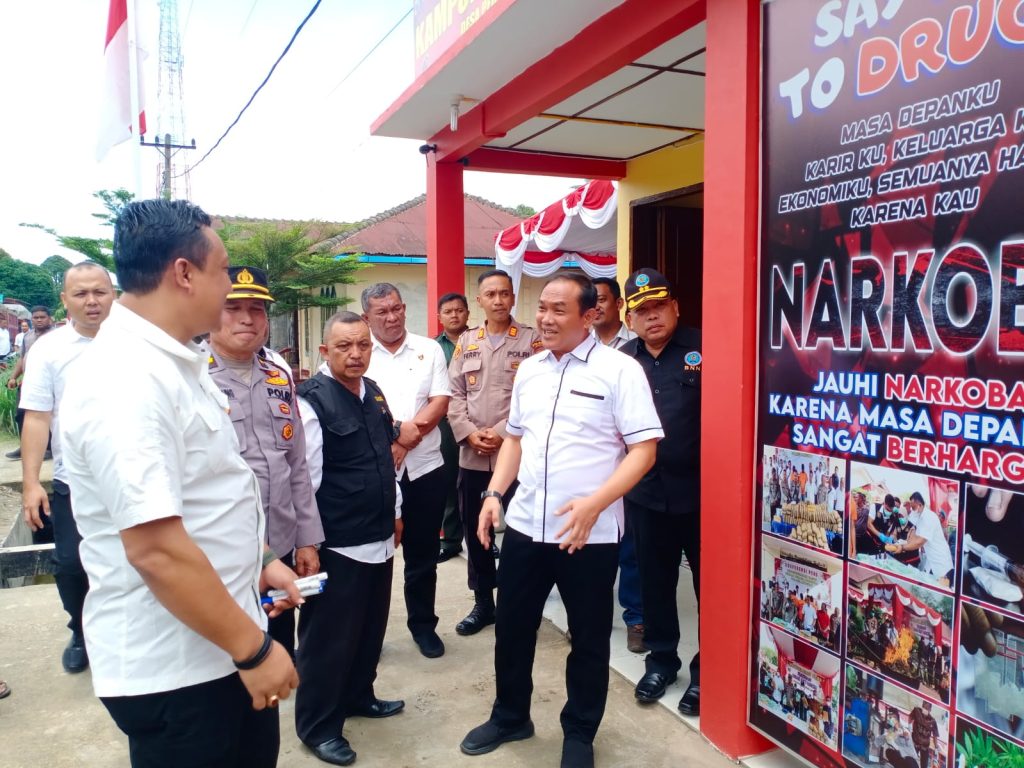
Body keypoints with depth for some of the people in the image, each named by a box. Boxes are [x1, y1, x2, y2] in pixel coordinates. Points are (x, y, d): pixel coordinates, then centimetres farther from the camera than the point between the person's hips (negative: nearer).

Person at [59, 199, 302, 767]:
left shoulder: (172, 362, 7)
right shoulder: (125, 379, -24)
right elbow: (157, 549, -28)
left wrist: (258, 560, 15)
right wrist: (254, 649, -21)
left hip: (219, 646, 9)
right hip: (173, 667, -9)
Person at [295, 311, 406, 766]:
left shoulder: (373, 393, 8)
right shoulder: (312, 401, -16)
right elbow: (305, 478, -16)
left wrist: (395, 512, 20)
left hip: (379, 539, 8)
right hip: (336, 545, -8)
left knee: (370, 628, 21)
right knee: (328, 637, 7)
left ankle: (357, 696, 42)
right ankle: (317, 725, 25)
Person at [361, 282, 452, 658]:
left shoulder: (429, 349, 5)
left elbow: (440, 402, -3)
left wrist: (405, 440, -15)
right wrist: (399, 429, -20)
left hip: (424, 468, 2)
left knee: (423, 554, 12)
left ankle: (423, 624, 28)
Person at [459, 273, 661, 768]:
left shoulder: (619, 370, -11)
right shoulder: (528, 370, 8)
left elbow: (644, 449, -13)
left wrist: (594, 504, -23)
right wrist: (494, 493, 6)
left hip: (590, 535, -5)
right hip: (524, 525, 5)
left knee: (588, 638, 12)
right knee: (512, 628, 17)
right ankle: (510, 717, 40)